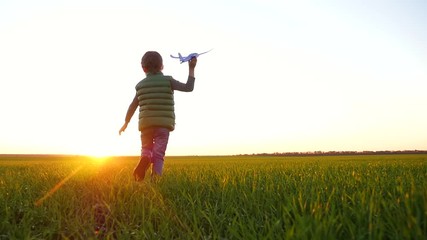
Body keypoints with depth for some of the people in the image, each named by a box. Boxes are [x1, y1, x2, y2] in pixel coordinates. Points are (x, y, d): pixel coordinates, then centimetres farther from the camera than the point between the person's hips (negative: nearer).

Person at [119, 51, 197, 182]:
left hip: (146, 123, 2)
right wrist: (191, 69, 5)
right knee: (159, 153, 0)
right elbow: (188, 87, -4)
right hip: (163, 124, -2)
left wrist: (125, 123, 24)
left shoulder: (141, 85, 9)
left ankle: (144, 160, -17)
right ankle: (155, 179, -15)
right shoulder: (168, 80, 1)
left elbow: (132, 106, 12)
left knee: (146, 150, 16)